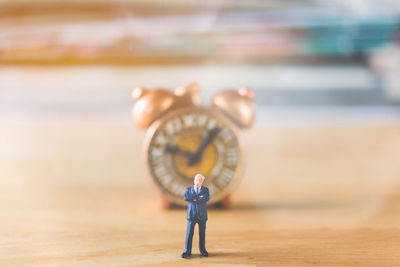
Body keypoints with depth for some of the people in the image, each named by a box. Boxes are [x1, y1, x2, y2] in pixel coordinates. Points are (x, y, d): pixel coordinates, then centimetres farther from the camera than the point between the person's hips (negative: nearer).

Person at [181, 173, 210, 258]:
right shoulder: (189, 189, 3)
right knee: (189, 233, -5)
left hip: (202, 215, 1)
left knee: (202, 233, 8)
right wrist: (198, 196, -19)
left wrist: (195, 199, -15)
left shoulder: (205, 190, 2)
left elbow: (206, 198, -18)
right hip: (192, 214, -1)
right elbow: (185, 198, -17)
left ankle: (202, 250, 22)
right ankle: (187, 251, -1)